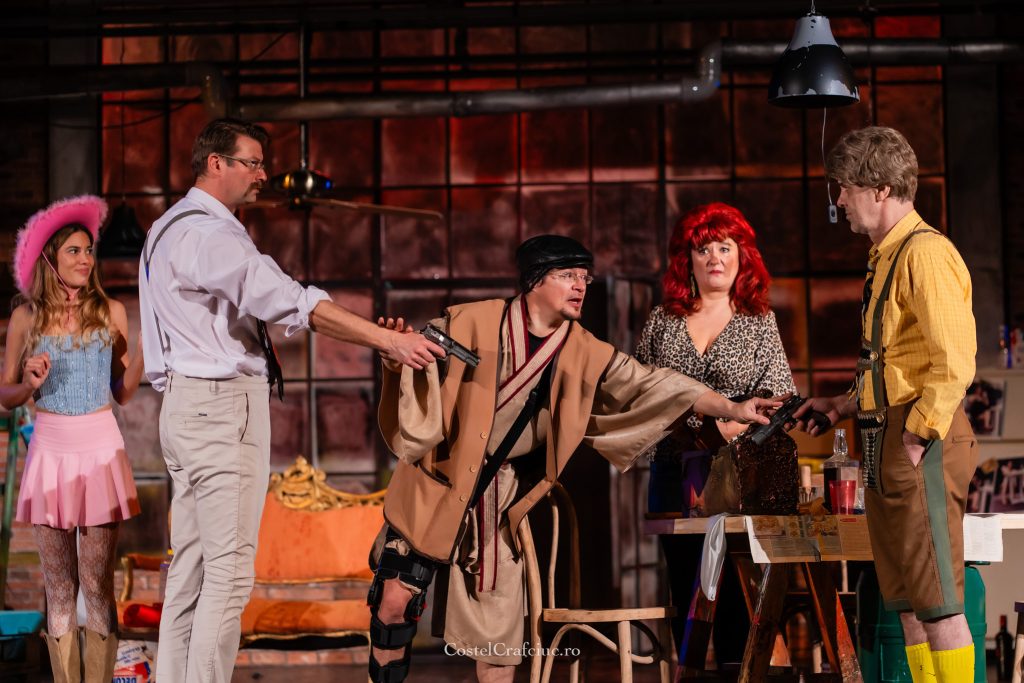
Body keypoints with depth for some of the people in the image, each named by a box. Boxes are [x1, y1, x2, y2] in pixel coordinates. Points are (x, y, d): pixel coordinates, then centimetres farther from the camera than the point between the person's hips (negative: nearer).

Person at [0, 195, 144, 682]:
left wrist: (144, 350, -7)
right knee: (59, 589, 4)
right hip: (49, 450, 0)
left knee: (97, 585, -4)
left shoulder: (110, 312, 5)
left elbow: (123, 392, 8)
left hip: (100, 447, 0)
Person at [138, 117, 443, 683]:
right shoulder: (209, 233, -15)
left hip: (186, 400, 10)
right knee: (228, 569, -10)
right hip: (224, 404, -10)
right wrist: (388, 340, -26)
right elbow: (287, 300, -24)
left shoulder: (172, 228, 19)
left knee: (191, 565, 10)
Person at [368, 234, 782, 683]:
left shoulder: (584, 353, -3)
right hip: (439, 483, -3)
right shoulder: (472, 324, -13)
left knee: (499, 620, 4)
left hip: (501, 499, 3)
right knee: (396, 600, -4)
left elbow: (649, 385, -7)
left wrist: (730, 409, -16)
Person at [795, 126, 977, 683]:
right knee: (905, 600, 12)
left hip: (922, 444, -10)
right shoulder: (885, 257, 18)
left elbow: (954, 361, -20)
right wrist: (846, 404, 20)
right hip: (885, 444, 10)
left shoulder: (925, 253, -13)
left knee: (938, 600, -8)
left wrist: (920, 435, -18)